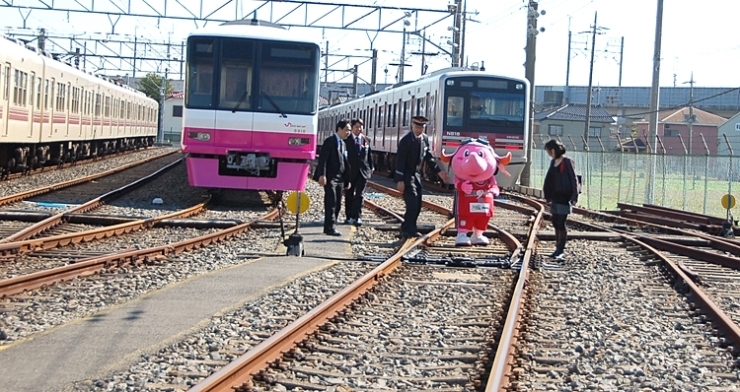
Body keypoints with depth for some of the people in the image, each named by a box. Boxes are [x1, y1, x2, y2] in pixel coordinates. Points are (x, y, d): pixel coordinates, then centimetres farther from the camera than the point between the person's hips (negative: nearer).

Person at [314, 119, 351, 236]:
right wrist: (322, 175, -23)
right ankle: (330, 228, -10)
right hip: (330, 177, -8)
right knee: (331, 202, -11)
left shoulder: (343, 144, 18)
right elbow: (323, 159, -14)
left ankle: (329, 227, 13)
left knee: (337, 204, 7)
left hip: (340, 178, 8)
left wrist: (347, 179, 13)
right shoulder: (330, 141, -7)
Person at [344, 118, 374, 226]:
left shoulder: (366, 140, 6)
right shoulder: (347, 140, -5)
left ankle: (356, 217, 0)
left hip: (363, 171, 2)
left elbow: (369, 155, 11)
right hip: (350, 171, -2)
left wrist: (371, 168, 8)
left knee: (359, 195, -1)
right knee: (349, 195, 7)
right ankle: (349, 216, 15)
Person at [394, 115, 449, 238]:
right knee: (412, 203, -15)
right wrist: (400, 181, -21)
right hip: (406, 176, -7)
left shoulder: (425, 139, 3)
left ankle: (407, 230, 15)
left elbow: (428, 157, 14)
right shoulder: (405, 140, -17)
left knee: (417, 205, 7)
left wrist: (439, 171, 7)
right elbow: (400, 160, -18)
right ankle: (409, 230, -8)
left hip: (417, 174, 7)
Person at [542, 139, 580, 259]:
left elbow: (574, 179, -11)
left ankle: (561, 250, -4)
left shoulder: (567, 162, -9)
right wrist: (548, 195, 12)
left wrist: (574, 197, -16)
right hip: (555, 196, 8)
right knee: (555, 223, 9)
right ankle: (558, 248, 15)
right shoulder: (553, 162, 11)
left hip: (565, 196, -8)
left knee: (561, 223, -8)